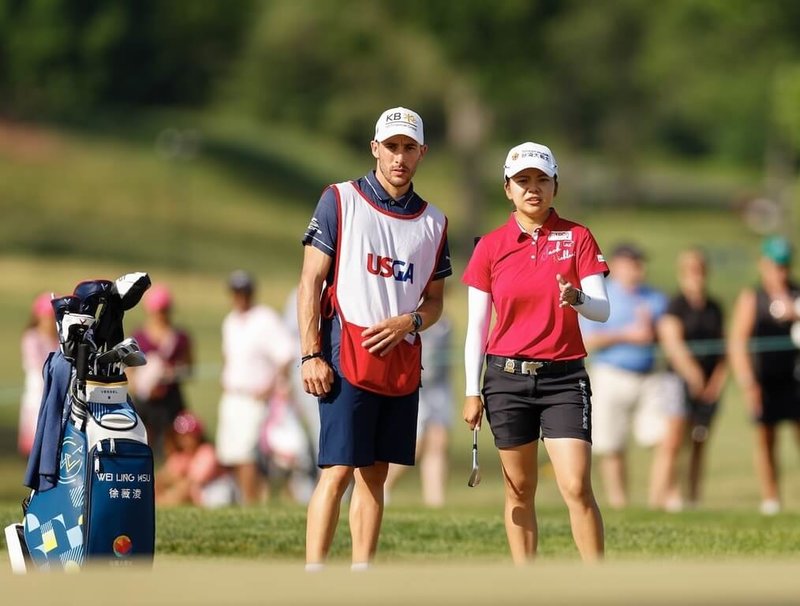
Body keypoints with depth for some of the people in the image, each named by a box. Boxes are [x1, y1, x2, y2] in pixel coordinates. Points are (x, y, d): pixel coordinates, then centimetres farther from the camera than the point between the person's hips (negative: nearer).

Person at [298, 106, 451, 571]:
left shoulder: (433, 222, 13)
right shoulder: (340, 201, 1)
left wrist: (409, 323, -5)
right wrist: (311, 354, -10)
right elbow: (311, 282, -2)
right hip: (347, 358, -5)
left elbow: (435, 302, 18)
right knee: (339, 471, -11)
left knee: (375, 473, 6)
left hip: (403, 362, 5)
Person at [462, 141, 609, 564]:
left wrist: (576, 299, -27)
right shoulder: (490, 247, 4)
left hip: (563, 376, -1)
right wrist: (473, 391, 4)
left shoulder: (577, 238, 2)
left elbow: (602, 310, -5)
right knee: (520, 490, 6)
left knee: (577, 487, -12)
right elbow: (476, 326, 7)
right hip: (507, 376, 2)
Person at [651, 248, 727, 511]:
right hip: (680, 380, -6)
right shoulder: (675, 306, -4)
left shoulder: (713, 308, 15)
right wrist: (694, 376, -17)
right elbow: (673, 343, -12)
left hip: (709, 386, 6)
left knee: (699, 444, 7)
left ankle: (694, 496, 10)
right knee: (673, 441, -11)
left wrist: (718, 378, 3)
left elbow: (721, 346, 18)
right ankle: (663, 494, -12)